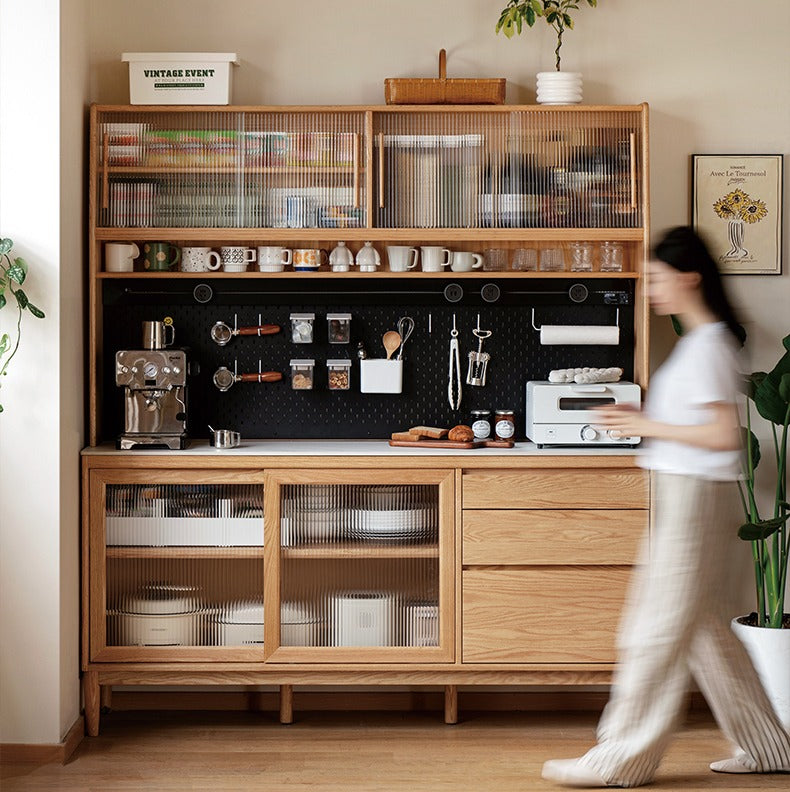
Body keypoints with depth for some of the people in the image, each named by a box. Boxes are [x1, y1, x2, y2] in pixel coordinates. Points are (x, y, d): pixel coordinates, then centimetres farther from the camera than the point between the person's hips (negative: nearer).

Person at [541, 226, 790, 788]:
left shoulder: (707, 346, -15)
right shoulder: (703, 341, 15)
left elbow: (723, 434, -21)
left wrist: (647, 426, -15)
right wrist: (639, 421, 10)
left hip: (695, 495, -10)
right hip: (685, 494, 10)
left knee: (661, 630, -4)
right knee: (705, 628, 14)